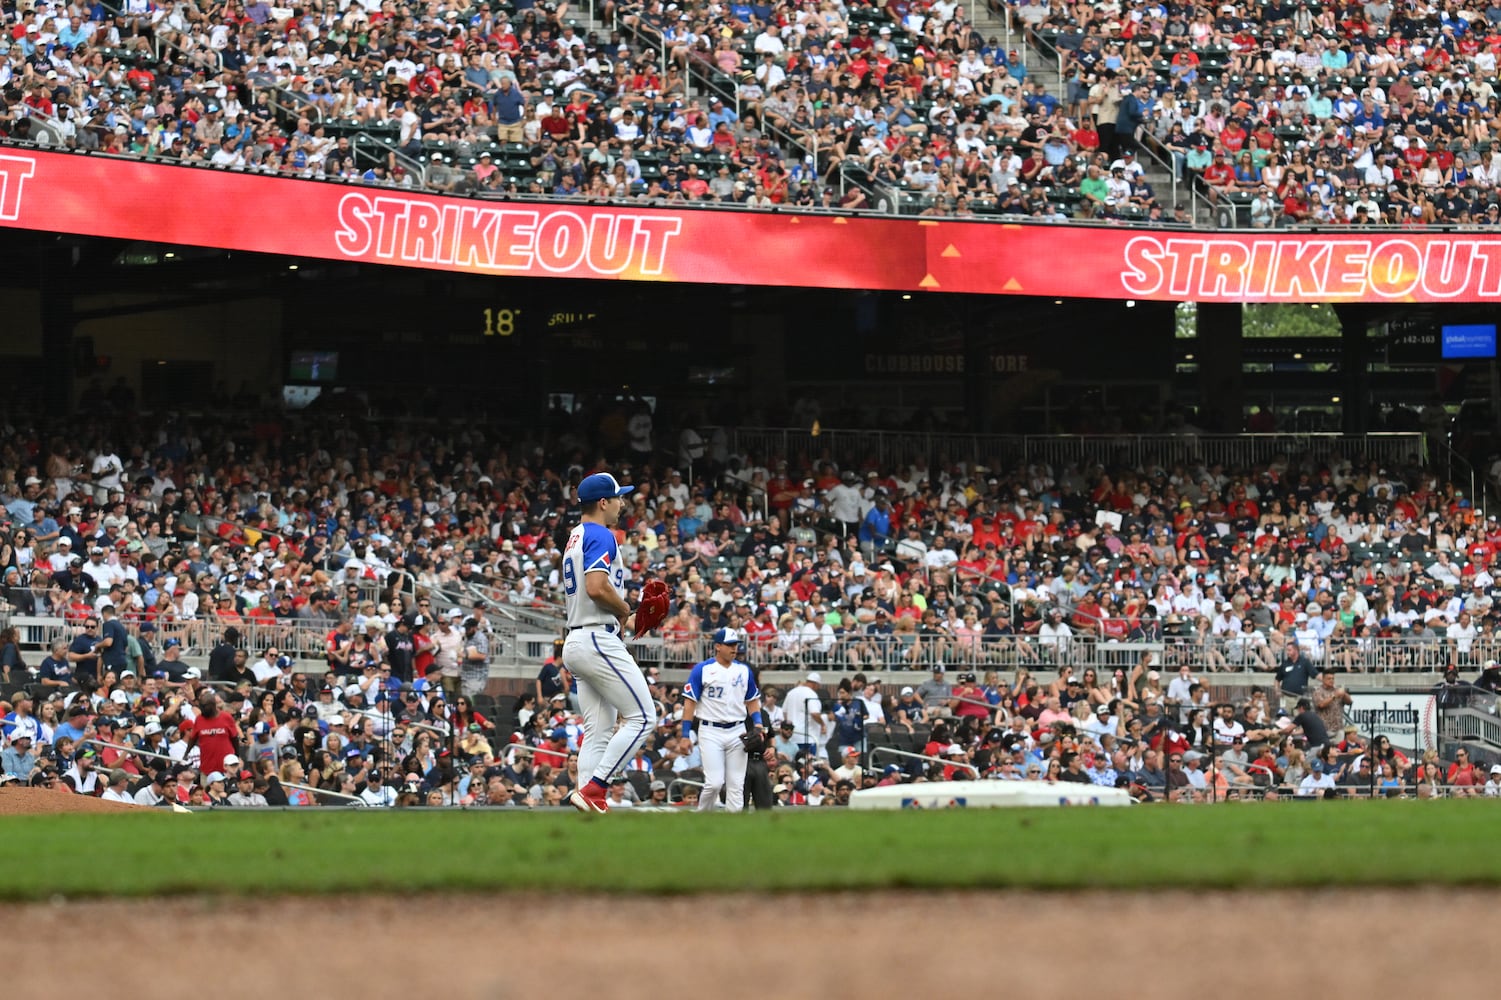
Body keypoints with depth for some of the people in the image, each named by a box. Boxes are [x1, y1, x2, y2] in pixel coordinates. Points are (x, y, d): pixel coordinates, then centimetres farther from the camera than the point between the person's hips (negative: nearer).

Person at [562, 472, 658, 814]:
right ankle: (592, 789, -16)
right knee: (642, 717, -9)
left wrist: (621, 619, 14)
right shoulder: (600, 536, -10)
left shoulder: (576, 538, 21)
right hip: (599, 641, -10)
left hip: (577, 643, 10)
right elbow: (597, 587, -24)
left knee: (597, 732, 9)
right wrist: (627, 613, -7)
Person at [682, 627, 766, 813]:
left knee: (736, 784, 1)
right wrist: (685, 735, -10)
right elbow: (690, 702, -4)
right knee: (714, 782, -13)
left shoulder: (744, 671, 10)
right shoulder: (702, 670, -3)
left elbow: (753, 700, 18)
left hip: (737, 732, 4)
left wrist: (757, 724, 1)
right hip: (711, 732, -4)